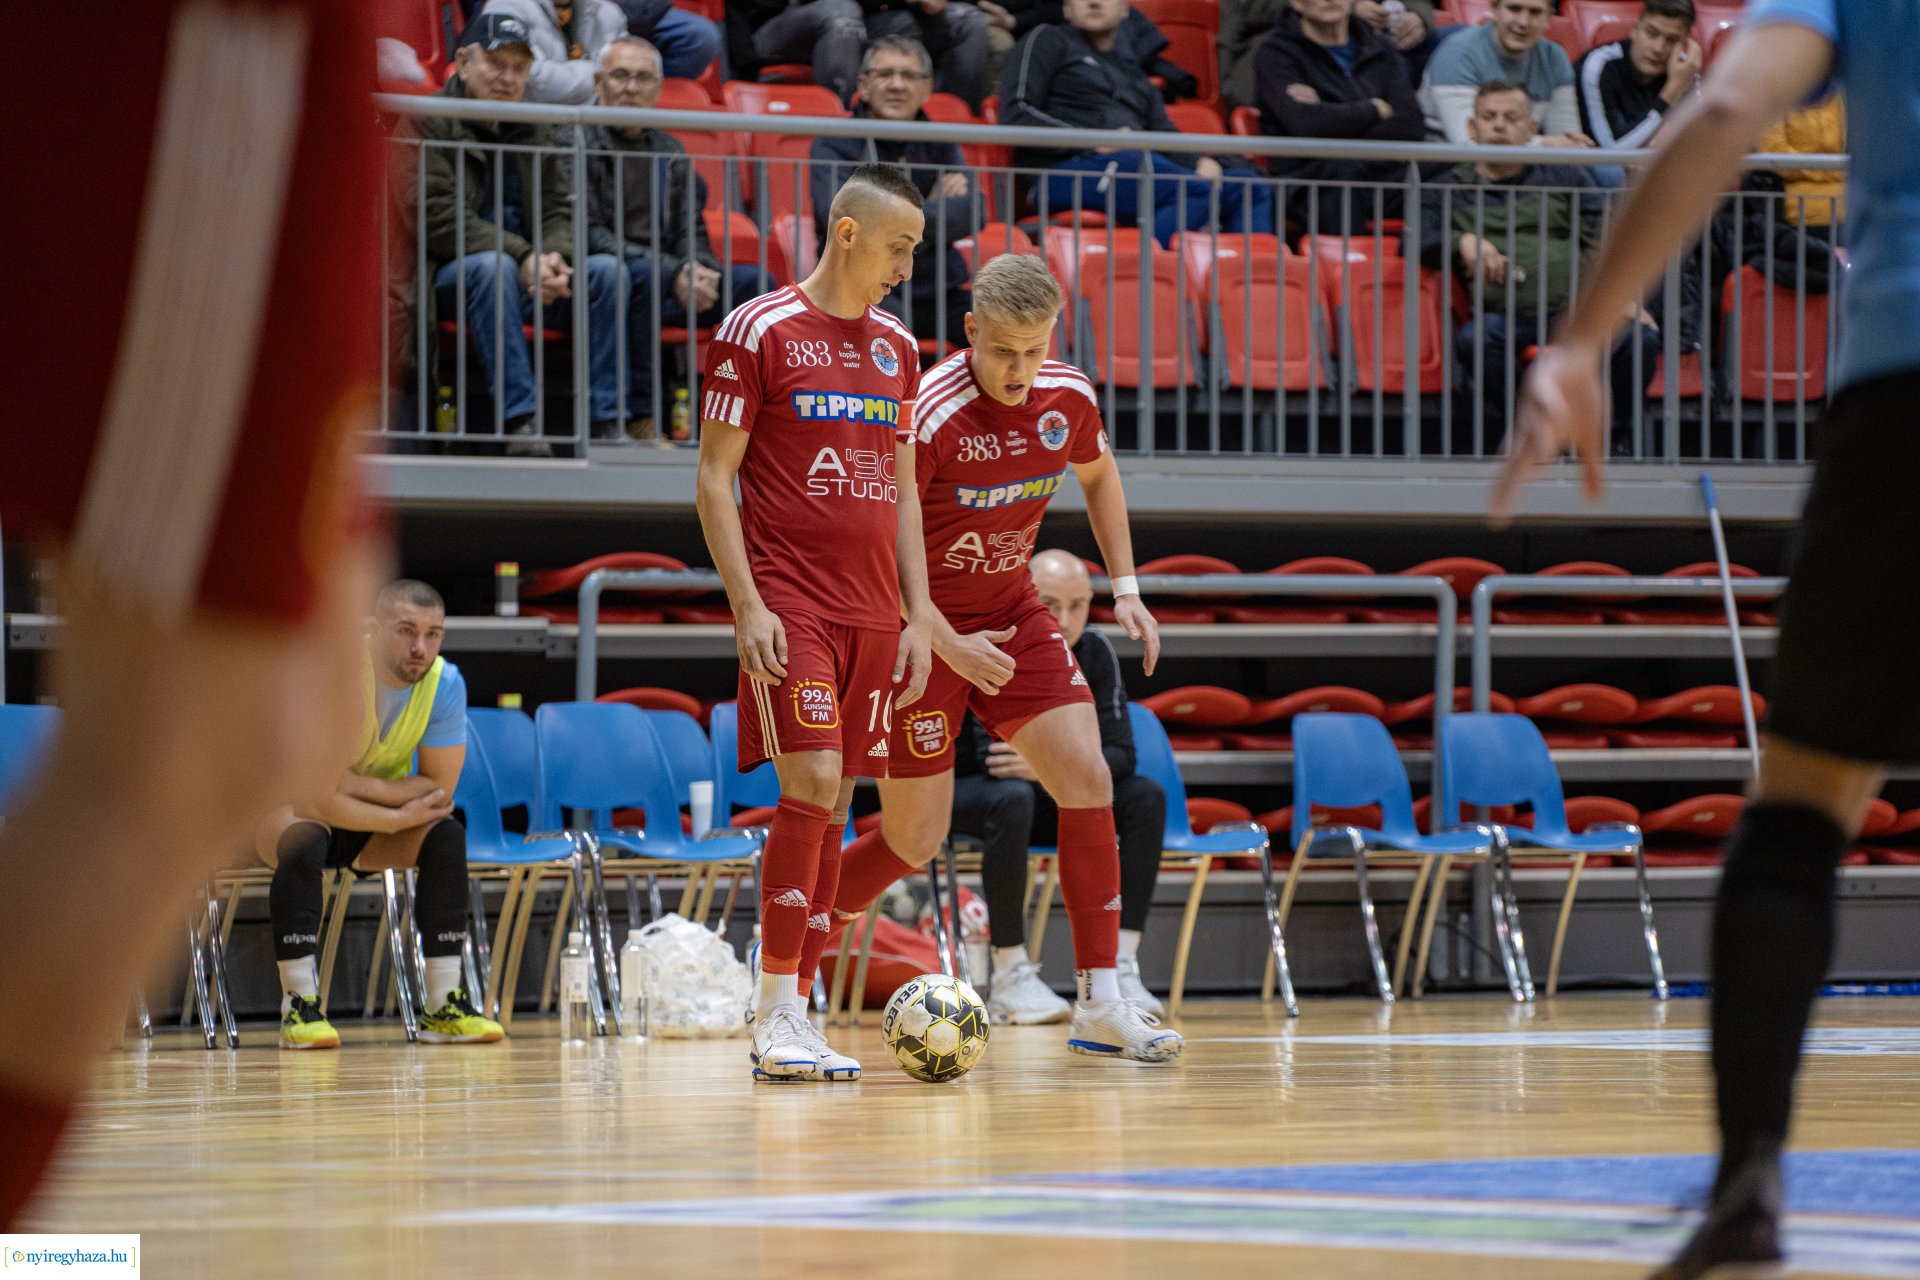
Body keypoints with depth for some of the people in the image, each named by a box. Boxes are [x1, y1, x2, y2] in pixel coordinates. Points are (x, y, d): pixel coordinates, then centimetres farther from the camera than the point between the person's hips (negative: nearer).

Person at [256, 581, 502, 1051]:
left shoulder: (445, 684, -17)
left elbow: (438, 790, -14)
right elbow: (315, 802, -32)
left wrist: (363, 786, -25)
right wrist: (399, 817, -29)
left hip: (373, 823, 4)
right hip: (283, 811, -4)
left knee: (446, 835, -22)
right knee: (306, 840, -37)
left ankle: (444, 1005, -20)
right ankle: (299, 1006, -33)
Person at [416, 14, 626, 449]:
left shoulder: (539, 132, 17)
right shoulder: (429, 124, -3)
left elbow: (560, 211, 11)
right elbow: (441, 218, -14)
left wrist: (554, 257, -14)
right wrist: (523, 258, -23)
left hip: (530, 272, 6)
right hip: (448, 275, -6)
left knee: (606, 269, -17)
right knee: (493, 266, -37)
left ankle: (607, 422, -21)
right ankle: (519, 418, -41)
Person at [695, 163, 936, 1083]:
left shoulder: (896, 348, 15)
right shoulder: (759, 332, -4)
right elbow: (715, 478, -5)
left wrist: (919, 614, 12)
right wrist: (747, 605, -13)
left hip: (872, 612, 6)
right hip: (790, 604, -6)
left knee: (834, 806, 4)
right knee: (811, 786, -16)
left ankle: (794, 1015, 8)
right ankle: (776, 1014, -11)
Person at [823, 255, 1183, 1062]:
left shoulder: (1067, 398, -7)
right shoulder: (928, 417, -26)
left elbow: (1098, 476, 16)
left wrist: (1125, 587, 9)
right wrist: (949, 647, -28)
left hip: (1012, 616, 5)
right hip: (923, 631, -5)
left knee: (1088, 781, -10)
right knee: (914, 841, -3)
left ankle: (1100, 1003, -7)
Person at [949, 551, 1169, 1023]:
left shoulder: (1094, 651, -7)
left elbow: (1119, 754, -13)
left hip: (1049, 796, 5)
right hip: (962, 791, -5)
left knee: (1146, 796, -15)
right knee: (1012, 798, -38)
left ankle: (1119, 964, -19)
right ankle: (1010, 978, -32)